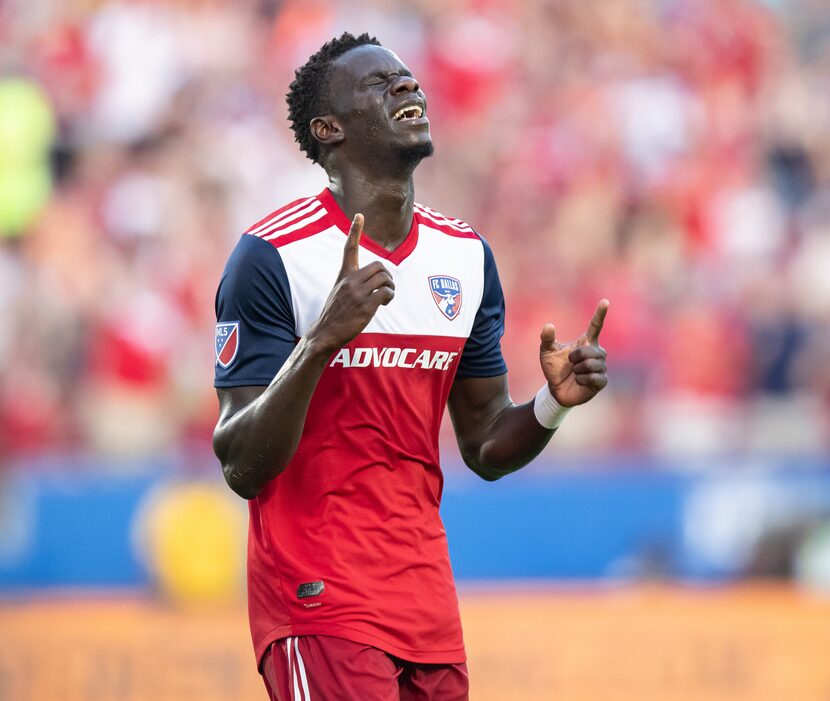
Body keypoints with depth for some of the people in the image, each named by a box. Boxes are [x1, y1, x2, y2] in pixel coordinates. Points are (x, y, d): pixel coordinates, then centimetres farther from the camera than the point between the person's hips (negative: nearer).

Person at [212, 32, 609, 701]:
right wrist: (321, 340, -28)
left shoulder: (465, 256, 9)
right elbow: (241, 468, -15)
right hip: (319, 600, -6)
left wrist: (553, 404, -5)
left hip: (428, 606, 6)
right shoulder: (272, 255, -11)